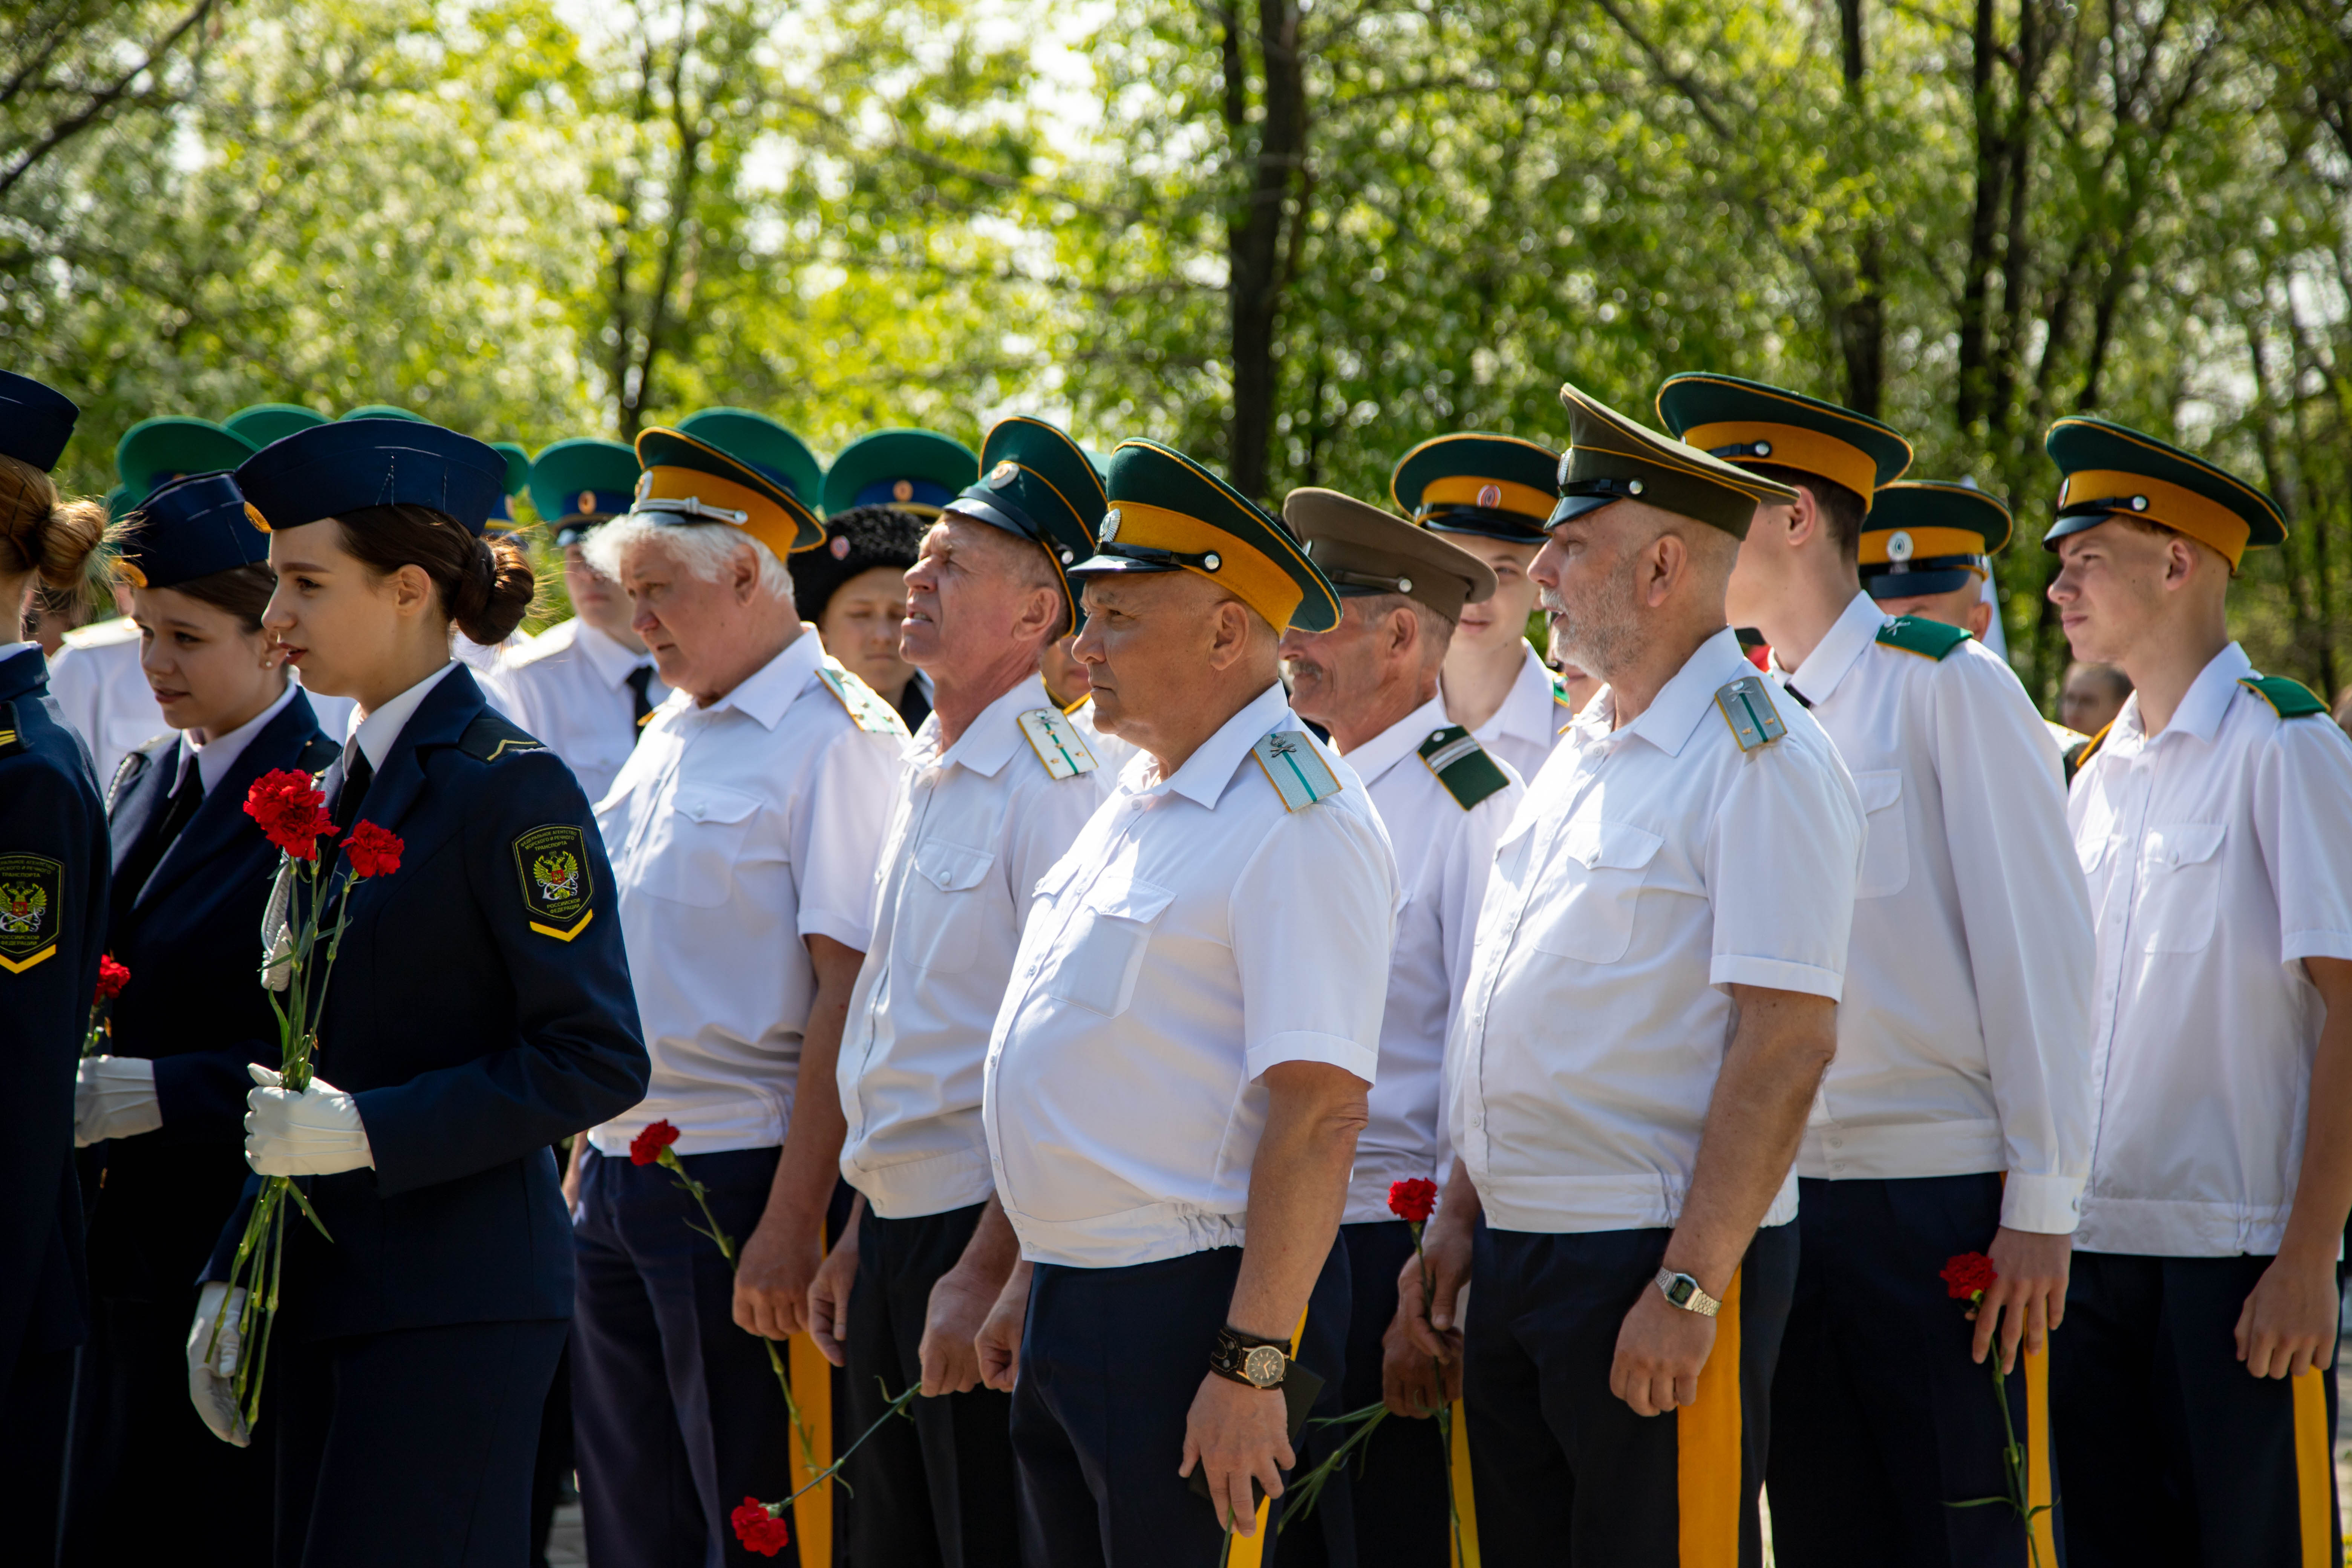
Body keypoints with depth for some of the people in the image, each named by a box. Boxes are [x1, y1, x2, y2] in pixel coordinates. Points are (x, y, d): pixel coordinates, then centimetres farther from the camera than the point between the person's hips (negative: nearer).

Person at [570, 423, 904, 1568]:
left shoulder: (834, 737, -12)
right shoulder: (674, 734, 15)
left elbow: (848, 993, -18)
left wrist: (790, 1224, -21)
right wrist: (589, 1155, 16)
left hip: (742, 1177, -8)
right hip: (621, 1176, 8)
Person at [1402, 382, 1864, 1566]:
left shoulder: (1760, 760, -12)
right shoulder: (1583, 753, 16)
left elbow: (1785, 1045, -19)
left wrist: (1688, 1289, -22)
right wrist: (1460, 1215, 16)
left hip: (1655, 1259, -8)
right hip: (1518, 1252, 9)